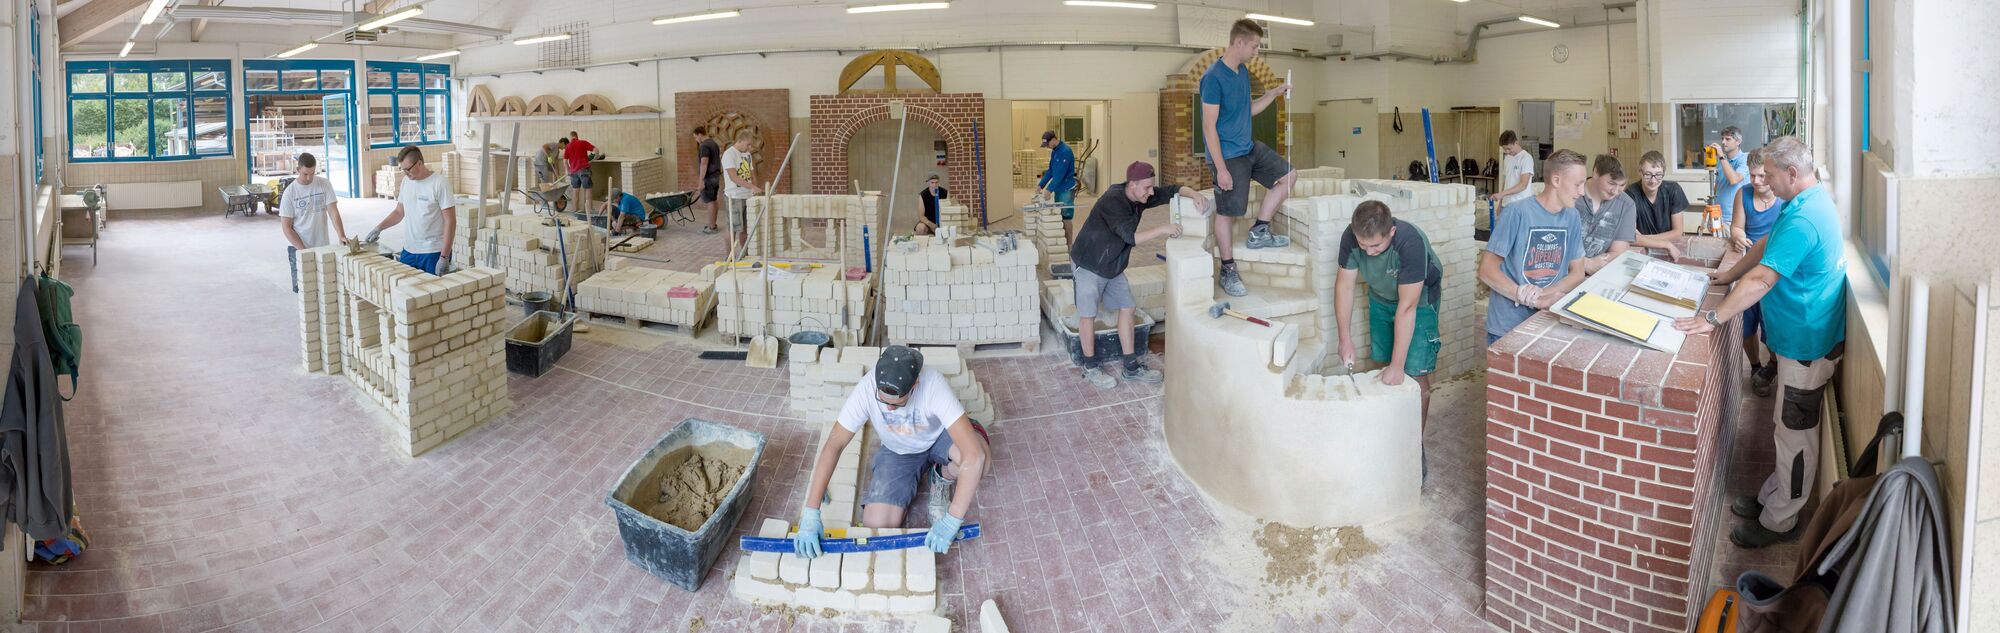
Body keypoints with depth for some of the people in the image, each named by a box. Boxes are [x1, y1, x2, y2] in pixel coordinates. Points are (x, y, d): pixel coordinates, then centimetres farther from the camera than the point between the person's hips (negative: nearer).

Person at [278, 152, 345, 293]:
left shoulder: (324, 185, -2)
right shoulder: (290, 192, -6)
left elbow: (333, 212, -8)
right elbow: (286, 226, -5)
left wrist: (342, 237, -24)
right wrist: (303, 250, -14)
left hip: (323, 246, 1)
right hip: (299, 249, -1)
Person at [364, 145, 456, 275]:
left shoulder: (440, 184, -12)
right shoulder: (406, 181, 8)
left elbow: (450, 222, -13)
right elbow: (399, 212, 20)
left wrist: (444, 258, -16)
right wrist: (379, 228, 4)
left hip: (434, 252, -5)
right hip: (409, 250, 6)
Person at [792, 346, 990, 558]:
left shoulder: (933, 385, -38)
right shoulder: (866, 389, -31)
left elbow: (974, 454, -43)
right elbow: (834, 445, -27)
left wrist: (952, 521, -44)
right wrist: (810, 513, -34)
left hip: (938, 438, -2)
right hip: (898, 452, 2)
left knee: (975, 452, -37)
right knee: (876, 527, -15)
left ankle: (942, 479, 1)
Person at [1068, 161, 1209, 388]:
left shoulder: (1140, 197, -6)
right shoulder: (1112, 201, -30)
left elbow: (1172, 190, 0)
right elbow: (1130, 236, -38)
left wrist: (1194, 194, -19)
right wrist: (1162, 229, -38)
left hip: (1114, 267, 8)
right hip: (1089, 266, -8)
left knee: (1128, 309, 6)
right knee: (1088, 315, 0)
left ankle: (1131, 368, 12)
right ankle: (1090, 369, 13)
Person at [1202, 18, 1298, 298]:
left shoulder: (1243, 72, 7)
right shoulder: (1213, 78, -21)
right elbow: (1209, 126, -21)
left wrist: (1273, 94, 4)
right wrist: (1221, 169, -23)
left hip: (1250, 148, 9)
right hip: (1229, 156, -9)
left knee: (1288, 175, 12)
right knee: (1227, 213, 0)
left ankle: (1259, 232, 17)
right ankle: (1227, 273, 12)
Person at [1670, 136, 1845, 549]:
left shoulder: (1802, 220, -27)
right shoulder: (1814, 199, 7)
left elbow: (1760, 279, -31)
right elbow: (1768, 246, 18)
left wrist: (1713, 319, -30)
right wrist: (1728, 277, 17)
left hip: (1807, 343, -10)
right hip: (1800, 336, 10)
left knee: (1794, 432, 1)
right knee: (1789, 426, 20)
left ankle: (1779, 522, 12)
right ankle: (1772, 497, 32)